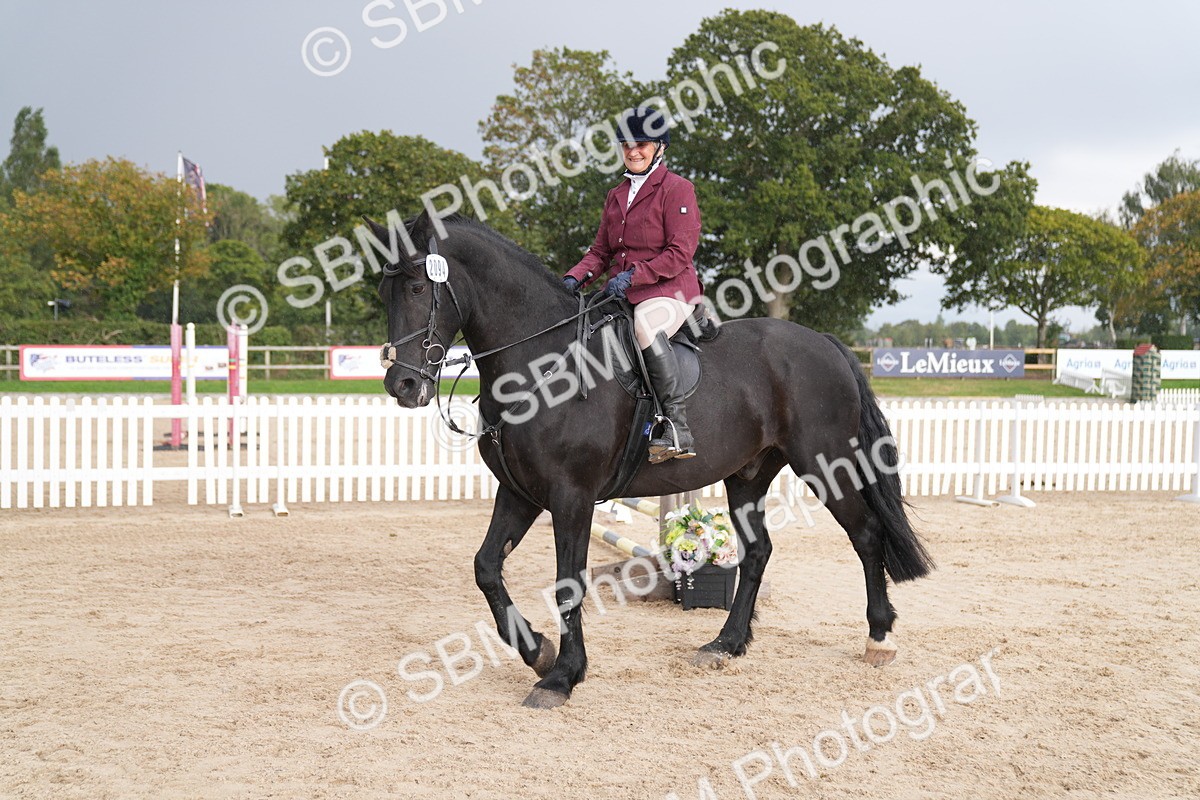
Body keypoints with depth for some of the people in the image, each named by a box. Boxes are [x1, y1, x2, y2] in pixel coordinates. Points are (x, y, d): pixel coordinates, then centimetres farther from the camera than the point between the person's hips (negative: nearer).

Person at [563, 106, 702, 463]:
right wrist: (574, 277, -2)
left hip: (668, 291, -8)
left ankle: (678, 430, -39)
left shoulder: (677, 188, -2)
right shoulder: (616, 196, 20)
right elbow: (600, 252, 19)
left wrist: (633, 274, -21)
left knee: (646, 326, -39)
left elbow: (680, 253, -11)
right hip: (622, 294, 8)